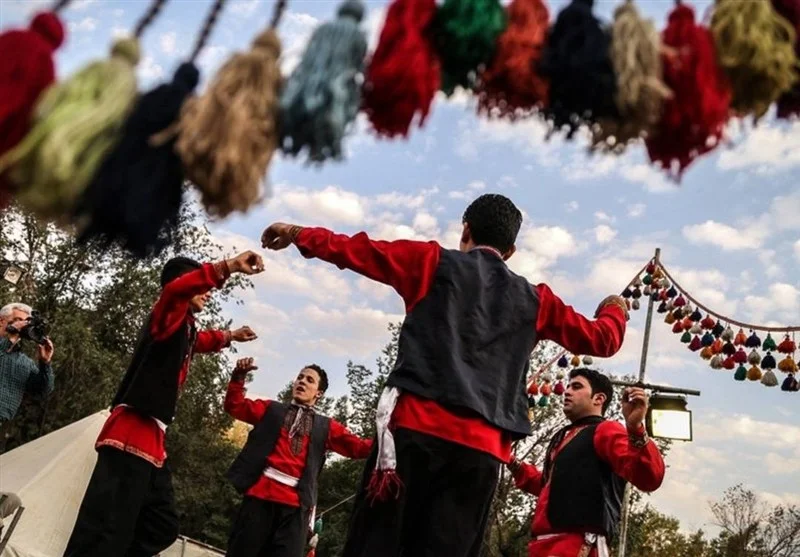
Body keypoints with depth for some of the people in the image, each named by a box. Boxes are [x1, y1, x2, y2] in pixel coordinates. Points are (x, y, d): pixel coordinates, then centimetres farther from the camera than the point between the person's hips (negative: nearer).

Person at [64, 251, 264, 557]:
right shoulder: (169, 317, -4)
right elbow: (175, 289, -30)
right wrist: (227, 267, -38)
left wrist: (229, 336, 51)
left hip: (151, 440, 10)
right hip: (131, 436, -10)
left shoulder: (186, 328, 22)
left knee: (161, 527, 11)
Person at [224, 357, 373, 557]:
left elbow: (358, 447, 12)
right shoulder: (271, 410, 21)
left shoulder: (325, 427, 20)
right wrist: (239, 376, 0)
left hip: (295, 504, 0)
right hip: (260, 494, 0)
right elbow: (234, 405, 15)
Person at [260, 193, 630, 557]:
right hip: (483, 449, 3)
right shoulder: (536, 300, 20)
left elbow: (352, 249, 18)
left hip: (417, 427, -2)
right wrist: (615, 309, 50)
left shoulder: (434, 262, 14)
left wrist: (299, 234, 34)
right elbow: (600, 340, 28)